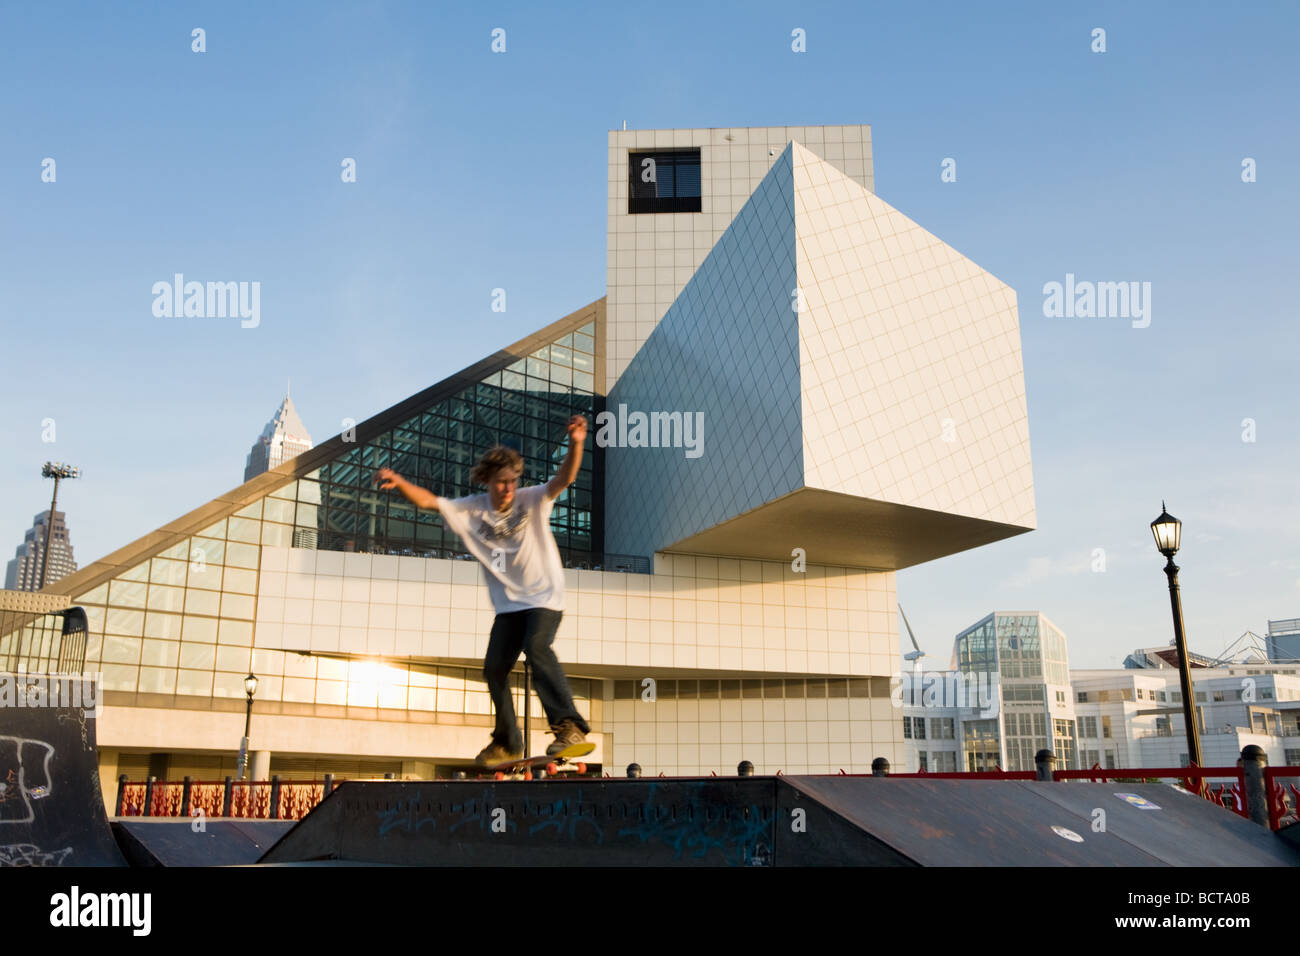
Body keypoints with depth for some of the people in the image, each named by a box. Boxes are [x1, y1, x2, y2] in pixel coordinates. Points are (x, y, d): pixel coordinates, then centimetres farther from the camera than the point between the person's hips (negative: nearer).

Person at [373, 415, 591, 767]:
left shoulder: (532, 500, -8)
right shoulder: (471, 510, 0)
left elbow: (564, 478, -23)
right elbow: (428, 501, -6)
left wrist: (575, 445, -43)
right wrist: (399, 481, -24)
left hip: (544, 596, -5)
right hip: (509, 604, 5)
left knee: (536, 647, -29)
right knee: (494, 667, 4)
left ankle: (569, 725, -32)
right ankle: (508, 742, 23)